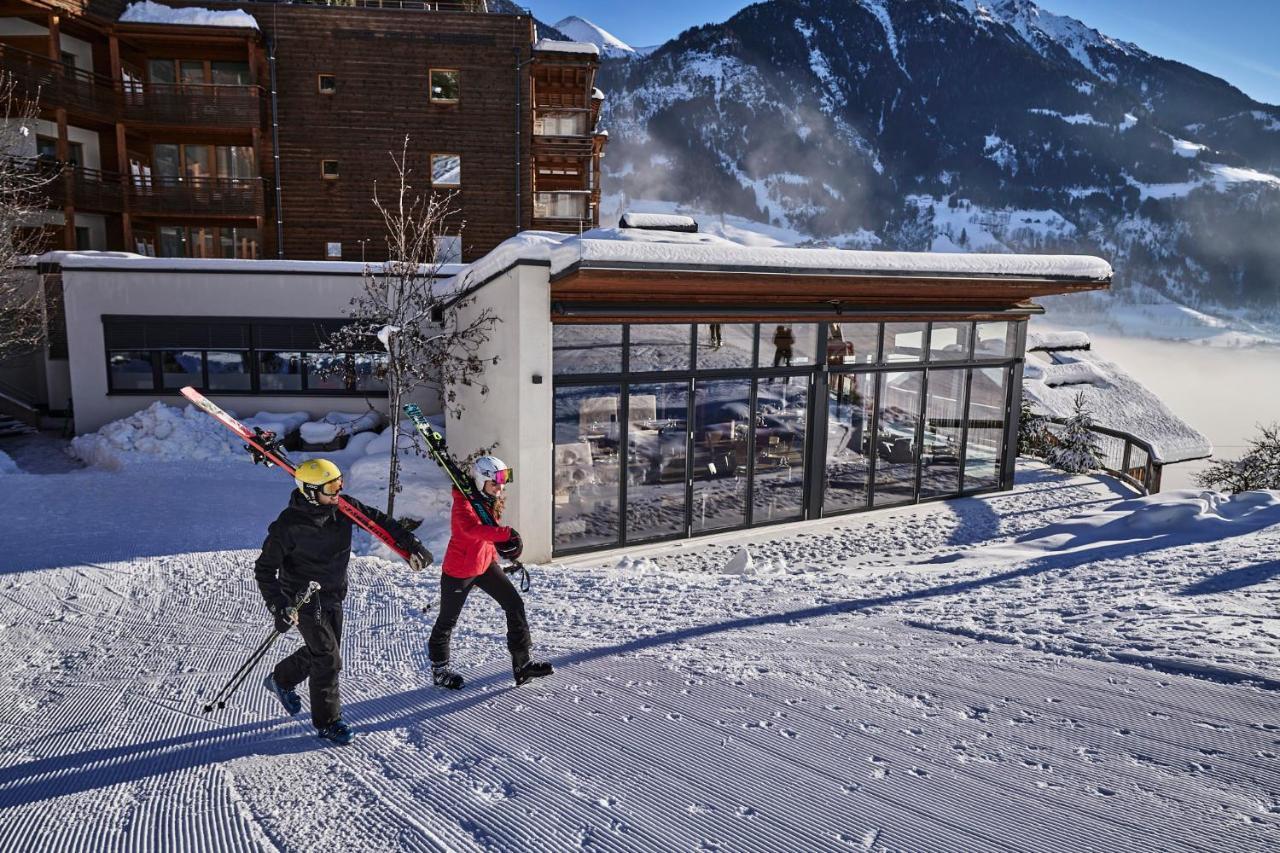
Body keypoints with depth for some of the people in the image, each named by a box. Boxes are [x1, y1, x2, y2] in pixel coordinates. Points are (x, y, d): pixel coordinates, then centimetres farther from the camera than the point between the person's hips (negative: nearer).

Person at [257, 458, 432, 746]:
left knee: (322, 651, 20)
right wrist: (278, 607, -26)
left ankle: (281, 680, 47)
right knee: (328, 660, -5)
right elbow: (265, 569, -16)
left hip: (334, 595, 6)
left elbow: (378, 520, 0)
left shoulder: (343, 506, -12)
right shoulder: (288, 526, -25)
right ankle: (327, 722, 14)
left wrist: (411, 544, -8)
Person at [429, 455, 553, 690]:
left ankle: (522, 664, 6)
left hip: (485, 564, 8)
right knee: (447, 620, 9)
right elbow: (472, 528, -39)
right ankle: (439, 669, 30)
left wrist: (504, 547, -6)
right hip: (459, 569, -8)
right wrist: (506, 534, -44)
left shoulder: (492, 501, 4)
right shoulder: (463, 501, -21)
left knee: (515, 604, 0)